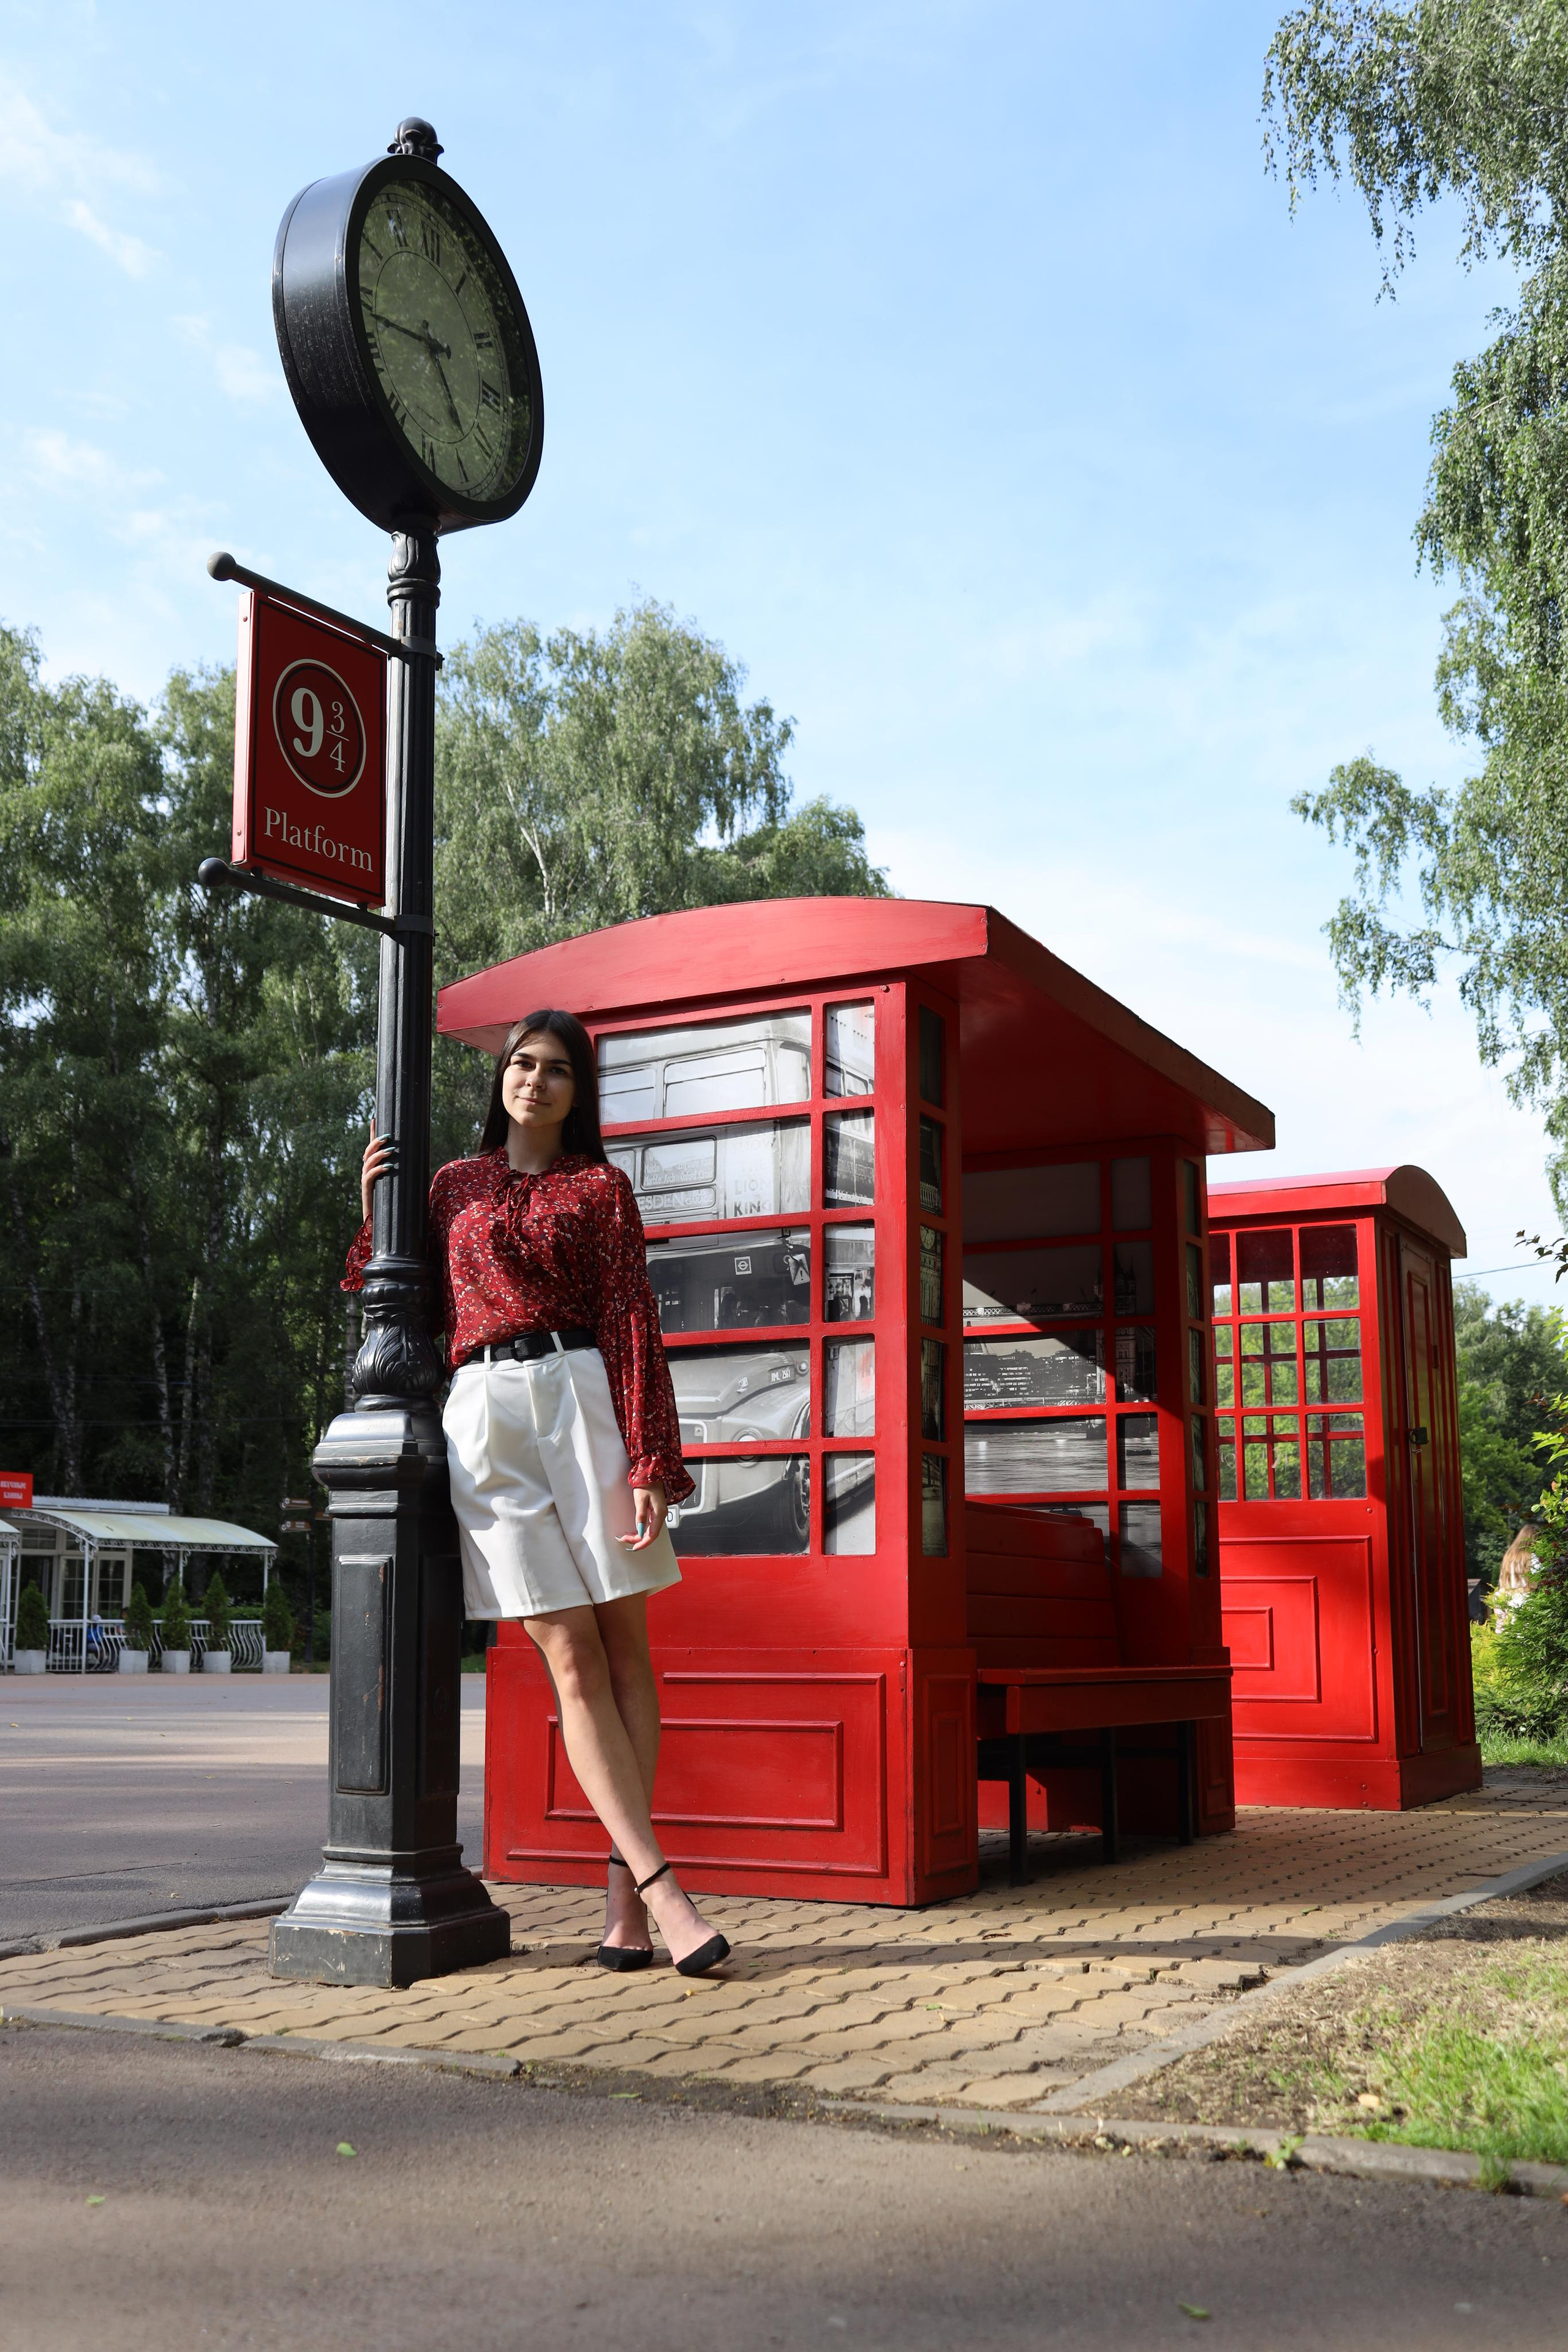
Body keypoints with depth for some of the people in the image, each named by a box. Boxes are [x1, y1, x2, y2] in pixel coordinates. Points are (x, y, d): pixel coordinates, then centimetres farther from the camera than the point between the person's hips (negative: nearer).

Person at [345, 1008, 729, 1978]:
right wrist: (377, 1209, 9)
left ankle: (625, 1893, 1)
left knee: (622, 1644, -4)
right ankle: (659, 1885, -10)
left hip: (582, 1399, -1)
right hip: (484, 1414, 1)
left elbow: (631, 1319, 1)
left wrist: (648, 1462, -8)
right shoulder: (451, 1185, 18)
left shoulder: (601, 1188, 10)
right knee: (571, 1659, -6)